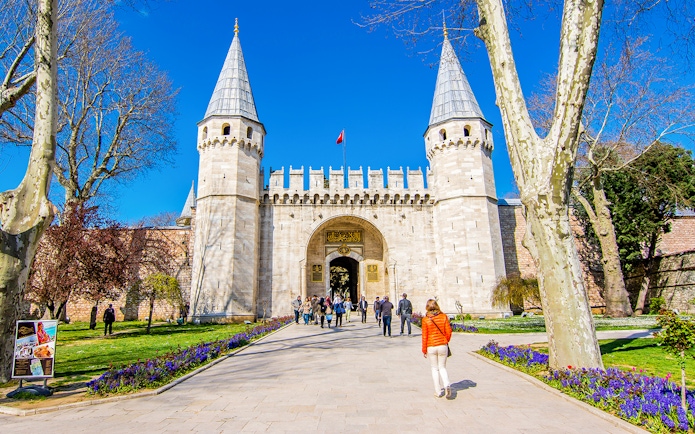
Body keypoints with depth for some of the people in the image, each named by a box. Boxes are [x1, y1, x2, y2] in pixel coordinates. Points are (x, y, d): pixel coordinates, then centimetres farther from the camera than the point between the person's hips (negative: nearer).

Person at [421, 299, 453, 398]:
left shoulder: (425, 319, -10)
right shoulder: (444, 317, -5)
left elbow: (424, 336, -8)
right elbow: (448, 332, -3)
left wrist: (424, 350, 2)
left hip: (431, 347, -1)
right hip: (442, 346, 2)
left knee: (434, 369, 13)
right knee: (442, 367, 15)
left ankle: (438, 391, 15)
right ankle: (447, 385, -9)